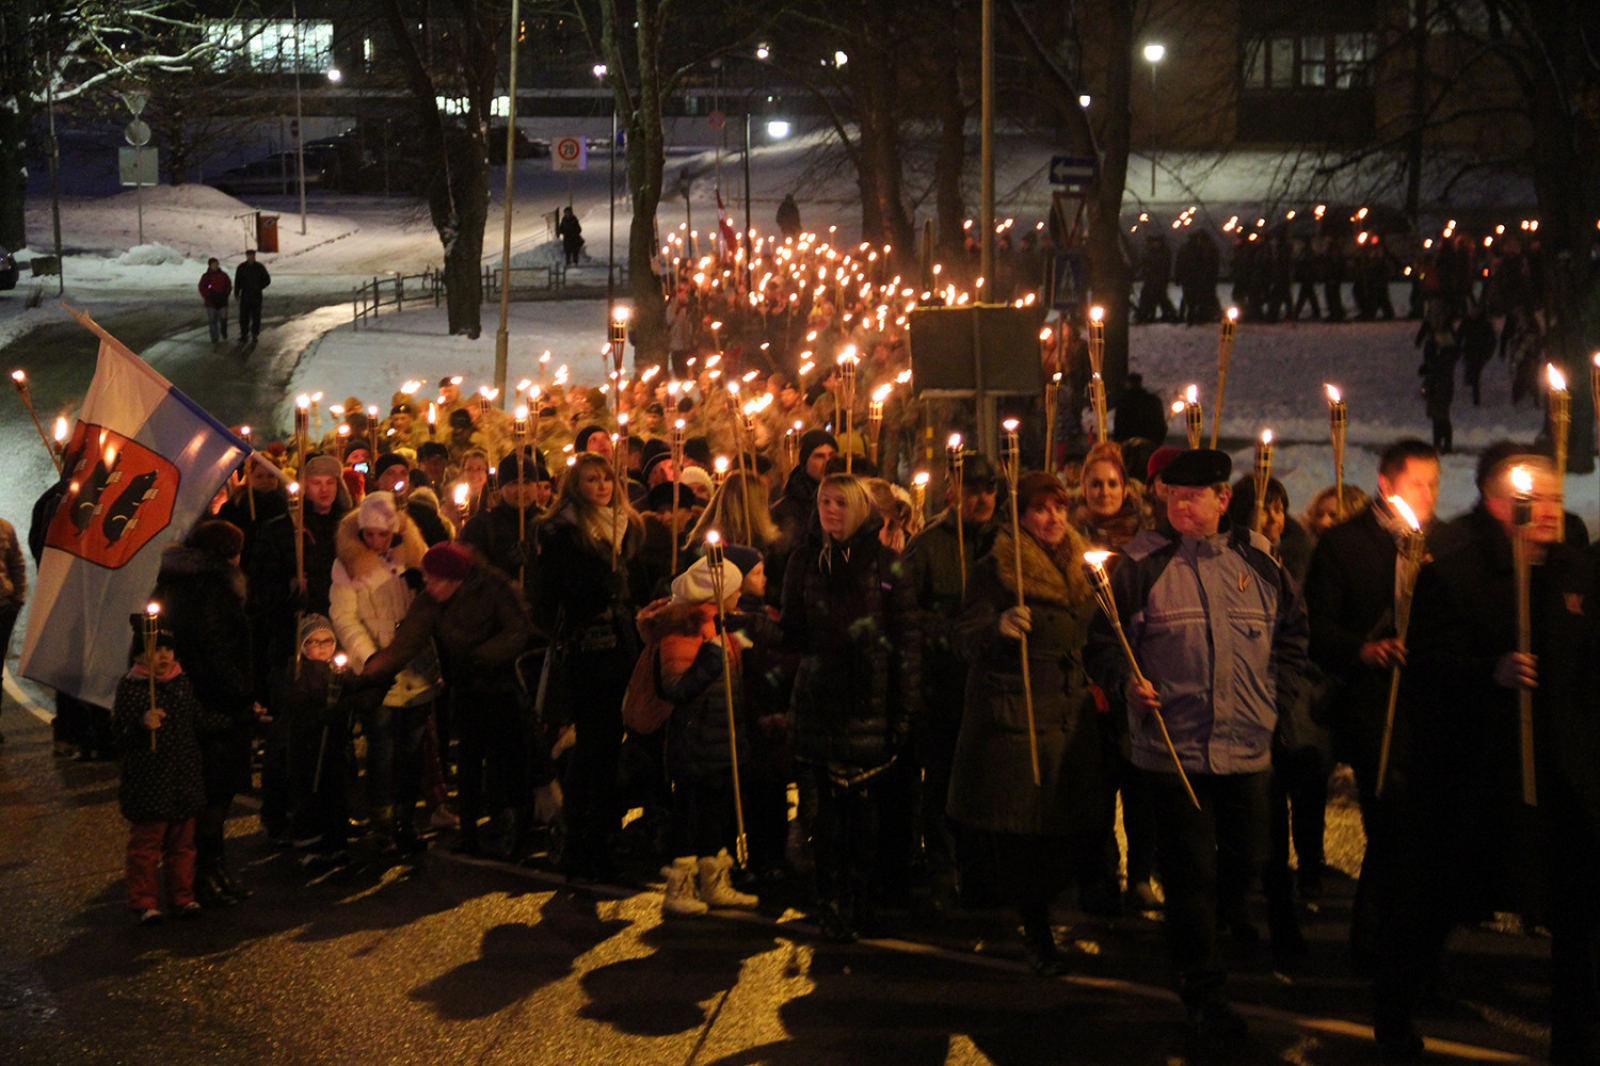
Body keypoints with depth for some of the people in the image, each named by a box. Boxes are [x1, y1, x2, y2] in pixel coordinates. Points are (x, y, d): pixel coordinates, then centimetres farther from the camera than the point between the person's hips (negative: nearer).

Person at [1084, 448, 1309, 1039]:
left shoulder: (1258, 560, 5)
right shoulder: (1141, 563, -5)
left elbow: (1293, 629, 19)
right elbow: (1103, 639, -2)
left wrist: (1277, 690, 10)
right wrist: (1127, 681, -19)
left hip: (1248, 746, 4)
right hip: (1173, 746, -3)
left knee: (1247, 863, 13)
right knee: (1190, 872, 1)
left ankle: (1204, 928, 43)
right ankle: (1203, 993, 14)